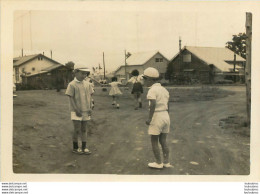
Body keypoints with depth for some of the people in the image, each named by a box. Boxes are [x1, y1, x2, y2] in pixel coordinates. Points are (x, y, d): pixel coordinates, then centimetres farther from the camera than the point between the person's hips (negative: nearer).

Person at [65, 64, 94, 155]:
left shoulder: (87, 84, 5)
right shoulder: (72, 84, -10)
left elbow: (89, 96, 10)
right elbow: (71, 98, -11)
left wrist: (90, 108, 2)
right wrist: (76, 110, -15)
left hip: (85, 111, 5)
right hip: (76, 111, -5)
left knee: (84, 129, 11)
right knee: (77, 129, -2)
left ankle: (84, 148, 18)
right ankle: (75, 148, 14)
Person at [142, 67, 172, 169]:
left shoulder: (152, 90, -14)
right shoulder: (164, 89, 11)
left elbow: (153, 104, -27)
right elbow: (167, 106, 14)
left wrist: (149, 118, -21)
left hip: (157, 117, -8)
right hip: (166, 116, 8)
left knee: (154, 141, 6)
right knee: (163, 141, 15)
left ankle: (158, 163, 11)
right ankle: (166, 162, 17)